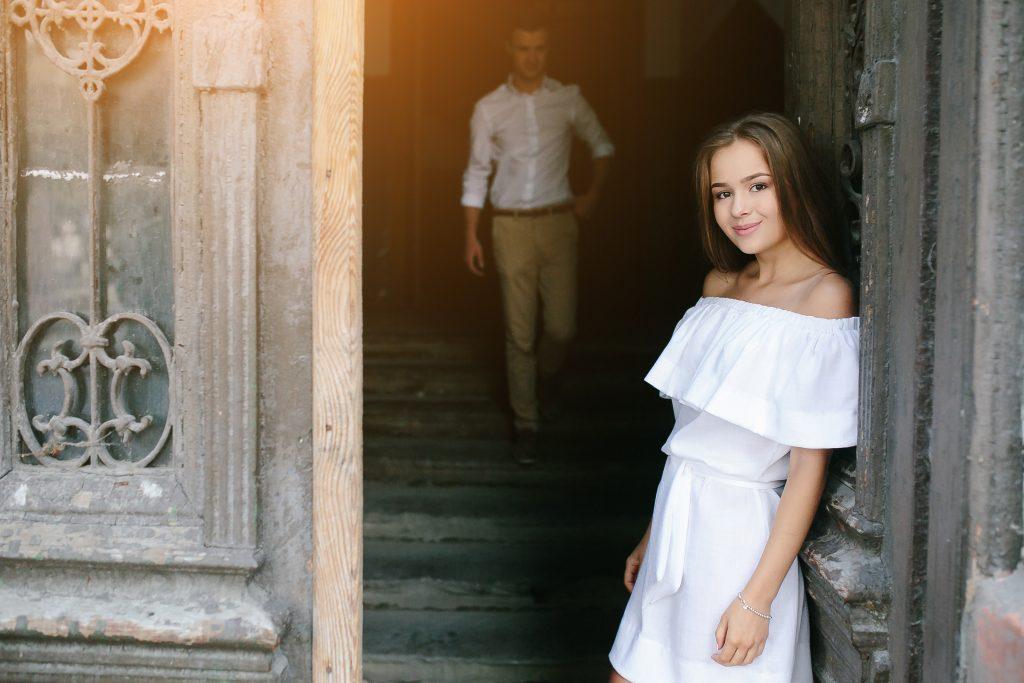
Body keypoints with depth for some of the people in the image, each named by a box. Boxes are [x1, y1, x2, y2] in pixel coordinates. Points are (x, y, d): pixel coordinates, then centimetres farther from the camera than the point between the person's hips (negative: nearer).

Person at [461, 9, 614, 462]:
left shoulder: (568, 100, 2)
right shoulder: (489, 109, 1)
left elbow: (602, 145, 18)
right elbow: (476, 174, 7)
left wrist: (593, 194, 4)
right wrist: (471, 238, 3)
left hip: (558, 224, 1)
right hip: (511, 227, -1)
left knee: (561, 326, -1)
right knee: (519, 332, 0)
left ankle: (547, 366, 35)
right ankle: (526, 424, 12)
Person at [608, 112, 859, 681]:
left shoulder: (825, 295, -14)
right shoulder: (721, 284, 7)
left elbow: (811, 465, -16)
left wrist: (758, 598, -17)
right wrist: (652, 533, 16)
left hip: (739, 530, -7)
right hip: (678, 526, 7)